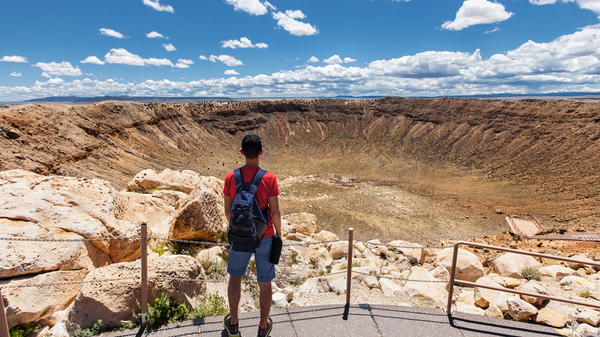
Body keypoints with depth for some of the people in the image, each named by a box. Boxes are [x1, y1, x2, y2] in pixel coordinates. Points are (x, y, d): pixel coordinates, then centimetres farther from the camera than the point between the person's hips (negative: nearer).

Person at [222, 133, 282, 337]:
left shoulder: (231, 177, -9)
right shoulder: (269, 178, -16)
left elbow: (227, 210, -1)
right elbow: (275, 212, -13)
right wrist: (278, 233, 4)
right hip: (265, 237, -1)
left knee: (235, 276, 24)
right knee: (264, 282, 15)